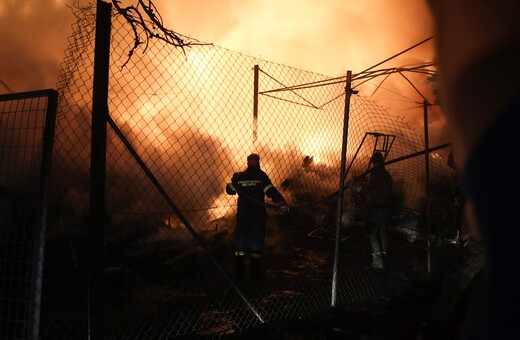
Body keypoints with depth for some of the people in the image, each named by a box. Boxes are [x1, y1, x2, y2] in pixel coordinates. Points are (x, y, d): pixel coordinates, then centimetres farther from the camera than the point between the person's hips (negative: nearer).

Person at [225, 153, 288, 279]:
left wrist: (235, 180, 33)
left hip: (242, 212, 4)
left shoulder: (239, 176, 6)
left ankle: (239, 269, 15)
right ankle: (255, 270, 3)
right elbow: (270, 191, -16)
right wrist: (282, 203, -20)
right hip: (257, 212, -3)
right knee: (257, 239, 3)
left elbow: (230, 190, 16)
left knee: (241, 238, 11)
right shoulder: (261, 175, -5)